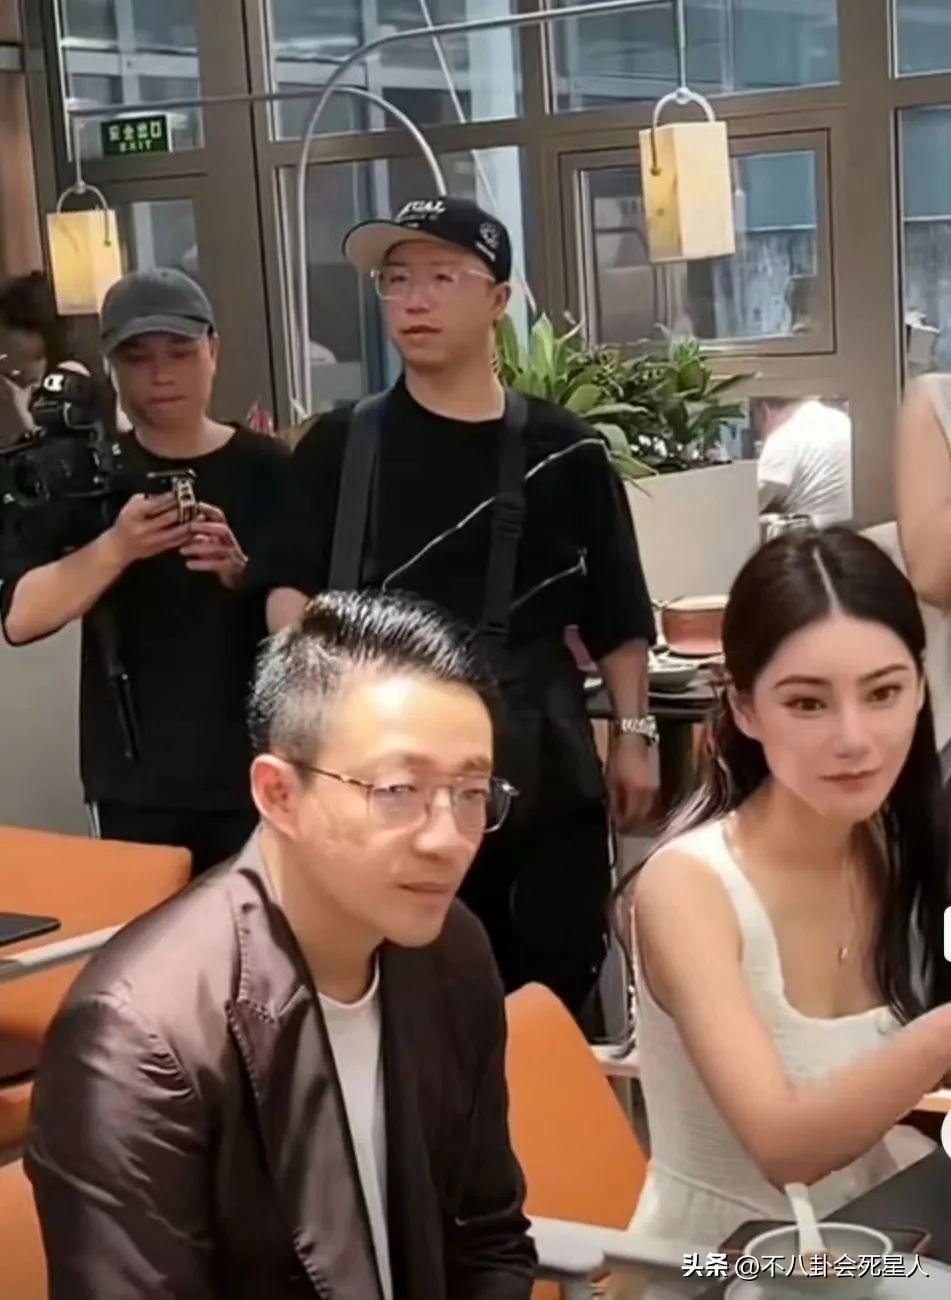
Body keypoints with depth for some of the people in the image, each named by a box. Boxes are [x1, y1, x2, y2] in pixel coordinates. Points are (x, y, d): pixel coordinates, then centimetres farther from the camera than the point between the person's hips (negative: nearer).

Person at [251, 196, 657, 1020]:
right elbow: (289, 589, -3)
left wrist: (633, 734, 5)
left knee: (554, 979, 11)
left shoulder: (563, 451, 4)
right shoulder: (339, 446, 3)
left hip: (539, 768, 1)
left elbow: (617, 617, 9)